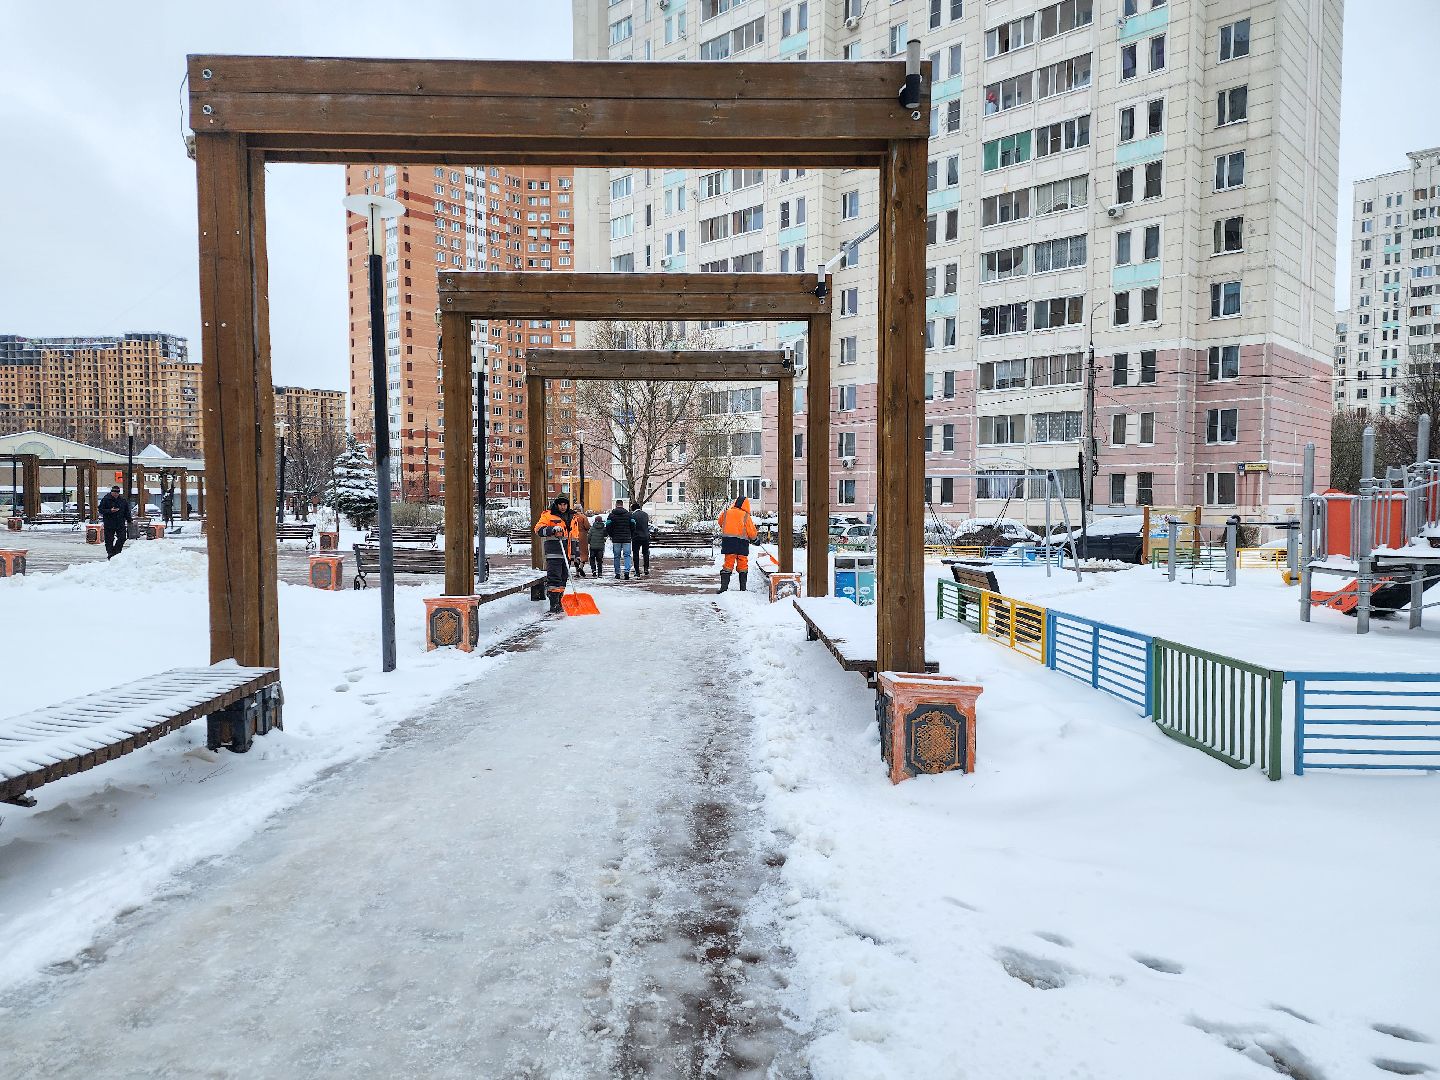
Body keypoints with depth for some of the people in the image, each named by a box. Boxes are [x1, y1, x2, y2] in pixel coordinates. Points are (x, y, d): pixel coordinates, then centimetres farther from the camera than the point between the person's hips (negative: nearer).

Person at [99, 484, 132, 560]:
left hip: (120, 524, 3)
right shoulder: (106, 499, -3)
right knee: (109, 540, 2)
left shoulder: (123, 500, 7)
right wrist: (110, 511, -20)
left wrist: (129, 521, 10)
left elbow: (127, 511, 14)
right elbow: (101, 510, -4)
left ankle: (116, 551, 15)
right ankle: (110, 554, 10)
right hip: (109, 524, -3)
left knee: (122, 538, -2)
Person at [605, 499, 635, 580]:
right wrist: (631, 537, 15)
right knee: (627, 555, 0)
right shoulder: (628, 514, 4)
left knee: (616, 556, 7)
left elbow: (608, 527, -2)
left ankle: (617, 573, 9)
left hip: (616, 539, 0)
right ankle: (627, 571, -17)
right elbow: (633, 527, 3)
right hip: (627, 539, 0)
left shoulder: (612, 515, 0)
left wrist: (611, 536, 14)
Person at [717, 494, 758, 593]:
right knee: (743, 564, 9)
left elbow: (721, 523, 21)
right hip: (742, 542, -2)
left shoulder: (726, 512, 4)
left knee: (728, 563, 4)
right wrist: (755, 538, 18)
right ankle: (743, 587, 12)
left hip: (727, 540, 2)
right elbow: (751, 531, -1)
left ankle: (724, 586, -6)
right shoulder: (745, 516, -3)